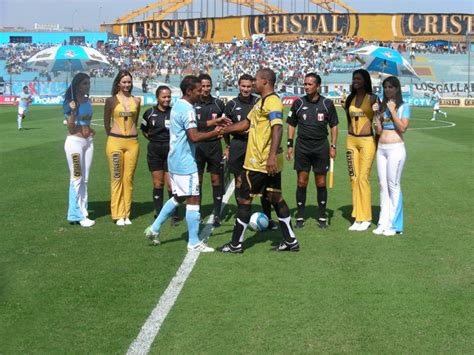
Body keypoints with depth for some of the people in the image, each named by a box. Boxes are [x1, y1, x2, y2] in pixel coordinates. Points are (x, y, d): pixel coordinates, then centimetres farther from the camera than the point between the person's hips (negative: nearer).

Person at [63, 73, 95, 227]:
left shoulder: (87, 101, 10)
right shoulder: (70, 103, -10)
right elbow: (71, 128, -12)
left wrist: (91, 130, 9)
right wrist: (73, 111, -24)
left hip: (88, 141, 7)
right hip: (75, 141, -7)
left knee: (85, 179, 10)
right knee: (77, 178, -4)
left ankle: (82, 212, 16)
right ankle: (76, 215, 1)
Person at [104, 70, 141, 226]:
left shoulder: (136, 100, 8)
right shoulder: (111, 100, 1)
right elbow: (106, 122, 11)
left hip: (132, 142, 2)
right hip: (115, 141, -2)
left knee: (128, 178, 4)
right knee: (116, 178, 0)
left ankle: (126, 213, 11)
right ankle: (118, 215, 4)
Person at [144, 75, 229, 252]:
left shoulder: (178, 105, 12)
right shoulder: (187, 109, -18)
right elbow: (194, 136, -25)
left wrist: (213, 122, 18)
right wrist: (214, 133, -13)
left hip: (175, 160, 10)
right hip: (185, 163, -10)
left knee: (178, 197, 20)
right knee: (193, 199, -3)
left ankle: (154, 228, 20)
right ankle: (194, 242, 3)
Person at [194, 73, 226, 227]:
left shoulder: (218, 104, 4)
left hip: (214, 146, 1)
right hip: (197, 146, -1)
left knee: (216, 179, 2)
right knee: (197, 180, 3)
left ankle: (217, 215, 9)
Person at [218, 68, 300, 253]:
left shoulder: (272, 102, -16)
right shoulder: (262, 101, 16)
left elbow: (277, 128, -27)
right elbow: (247, 123, 25)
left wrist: (272, 155, -36)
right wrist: (224, 130, 24)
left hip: (260, 162, -10)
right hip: (268, 162, 10)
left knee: (244, 198, 0)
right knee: (276, 197, 11)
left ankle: (236, 244, 8)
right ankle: (290, 240, 15)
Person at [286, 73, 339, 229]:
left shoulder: (327, 104, 0)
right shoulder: (298, 103, 1)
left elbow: (334, 125, 6)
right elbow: (291, 125, 9)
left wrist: (333, 146, 0)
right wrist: (290, 145, 3)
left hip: (321, 147, 0)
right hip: (302, 147, 1)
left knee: (321, 183, 5)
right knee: (301, 182, 1)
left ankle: (322, 216, 16)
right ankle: (300, 217, 9)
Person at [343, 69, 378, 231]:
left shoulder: (372, 99, -2)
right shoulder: (350, 98, 12)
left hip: (367, 141, -5)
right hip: (351, 140, 5)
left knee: (363, 178, -8)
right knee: (354, 178, 5)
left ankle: (365, 218, 0)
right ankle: (357, 217, 12)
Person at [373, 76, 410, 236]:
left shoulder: (403, 106, -1)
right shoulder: (382, 106, 12)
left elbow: (402, 128, -13)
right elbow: (379, 130, 9)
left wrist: (392, 111, -13)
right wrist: (376, 114, -3)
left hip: (396, 148, -6)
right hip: (381, 148, 6)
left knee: (393, 185, -6)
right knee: (383, 185, 6)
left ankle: (394, 224, -1)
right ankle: (383, 222, 11)